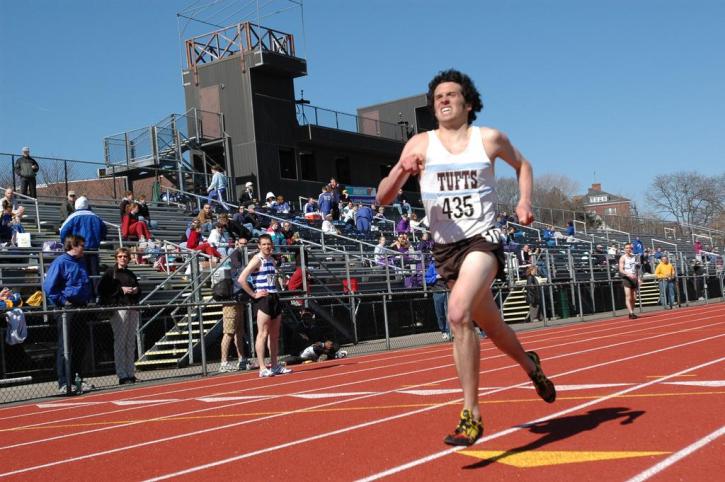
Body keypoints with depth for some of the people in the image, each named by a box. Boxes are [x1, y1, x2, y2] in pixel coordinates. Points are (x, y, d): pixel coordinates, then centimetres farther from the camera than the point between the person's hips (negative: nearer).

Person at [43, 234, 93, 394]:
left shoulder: (81, 263, 15)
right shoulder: (60, 262, -10)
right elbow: (49, 287, -15)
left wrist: (88, 299, 13)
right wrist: (62, 302, -15)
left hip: (81, 308, 8)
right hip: (67, 309, -8)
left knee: (81, 345, 12)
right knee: (65, 347, -3)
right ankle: (64, 384, 1)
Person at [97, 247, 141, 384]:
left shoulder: (131, 274, 22)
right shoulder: (110, 272, 3)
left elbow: (138, 290, 29)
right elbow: (102, 289, -6)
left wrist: (136, 290, 5)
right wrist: (121, 290, -12)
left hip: (133, 309, 6)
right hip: (119, 308, -6)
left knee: (131, 342, 7)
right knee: (120, 342, -8)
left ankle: (131, 373, 12)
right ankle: (122, 375, -7)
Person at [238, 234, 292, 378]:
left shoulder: (271, 260, 15)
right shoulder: (257, 260, -9)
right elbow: (241, 279, -18)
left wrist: (275, 290, 14)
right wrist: (253, 294, -15)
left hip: (274, 298, 8)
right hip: (263, 300, -8)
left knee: (274, 335, 11)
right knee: (263, 334, -8)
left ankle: (274, 366, 18)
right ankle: (262, 369, -7)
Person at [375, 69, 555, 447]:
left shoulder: (489, 139, 1)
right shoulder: (420, 145, 2)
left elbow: (522, 165, 21)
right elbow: (382, 198, -3)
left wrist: (524, 201, 4)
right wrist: (401, 170, -23)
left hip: (482, 240, -3)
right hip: (445, 247, 3)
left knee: (458, 312, -28)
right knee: (491, 325, 18)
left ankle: (471, 415, -21)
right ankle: (530, 365, 51)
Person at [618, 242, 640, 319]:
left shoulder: (634, 257, 14)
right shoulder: (623, 258, -3)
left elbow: (636, 268, 21)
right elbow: (621, 270, -10)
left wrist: (638, 278, 10)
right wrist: (629, 274, -25)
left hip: (634, 278, 6)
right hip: (626, 279, -6)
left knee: (633, 298, 5)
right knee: (628, 297, -13)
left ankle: (632, 313, 13)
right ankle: (631, 313, -19)